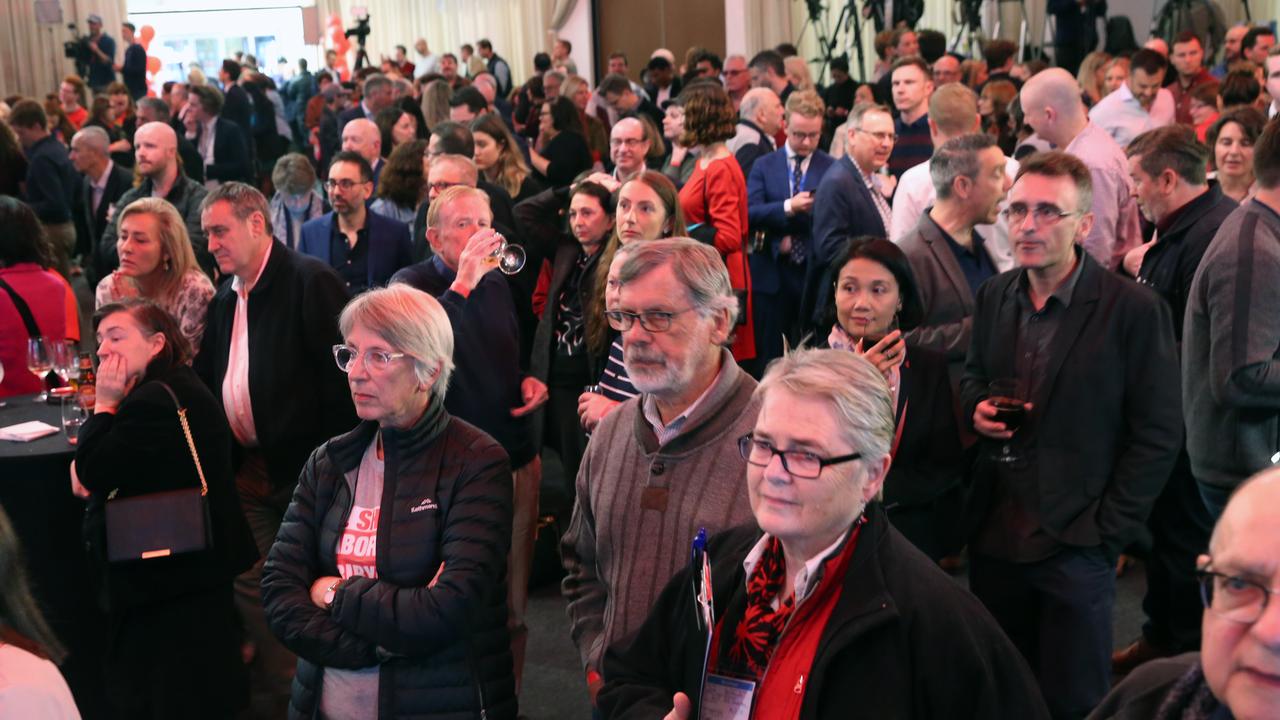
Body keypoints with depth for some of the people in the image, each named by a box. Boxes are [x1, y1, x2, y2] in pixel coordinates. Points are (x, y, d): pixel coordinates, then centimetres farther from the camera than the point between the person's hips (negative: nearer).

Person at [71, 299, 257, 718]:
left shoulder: (155, 401, -24)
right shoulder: (178, 387, 12)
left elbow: (92, 475, -21)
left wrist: (105, 404, -13)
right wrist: (90, 461, -3)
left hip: (169, 579, -10)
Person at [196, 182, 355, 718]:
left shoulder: (311, 282, -11)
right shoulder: (225, 298, 14)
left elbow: (339, 378, -16)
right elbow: (208, 381, 17)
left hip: (304, 470, -7)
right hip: (249, 473, 7)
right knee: (250, 585, 8)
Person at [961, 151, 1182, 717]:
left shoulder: (1133, 310, -12)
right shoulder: (994, 296, 5)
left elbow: (1159, 435, -9)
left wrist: (1108, 532, -12)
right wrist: (976, 408, -3)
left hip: (1075, 549, -5)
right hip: (994, 538, 5)